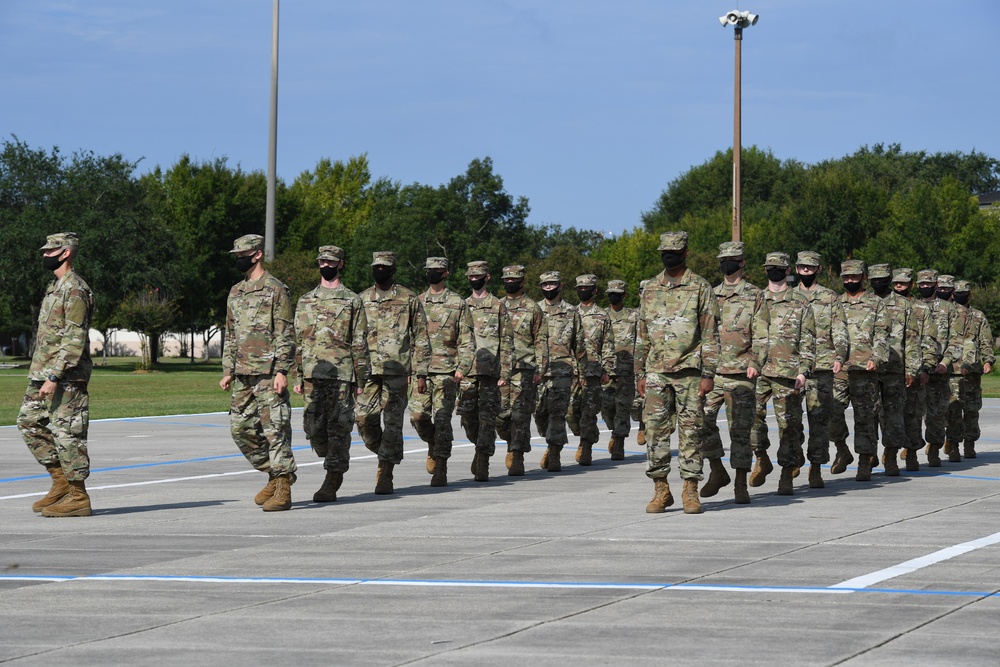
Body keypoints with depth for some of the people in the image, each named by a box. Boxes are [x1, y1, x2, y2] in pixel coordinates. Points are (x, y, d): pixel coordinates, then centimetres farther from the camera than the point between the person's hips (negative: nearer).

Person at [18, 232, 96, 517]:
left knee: (66, 433, -6)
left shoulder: (74, 290, -15)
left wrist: (54, 377, -24)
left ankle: (78, 497, 0)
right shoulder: (56, 286, 16)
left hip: (66, 377, -10)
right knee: (29, 422, 12)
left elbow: (75, 339, -21)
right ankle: (61, 482, 17)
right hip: (43, 373, 10)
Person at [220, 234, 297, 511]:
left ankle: (283, 490, -6)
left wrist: (281, 371, -16)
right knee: (240, 428, 7)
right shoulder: (236, 292, 17)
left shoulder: (275, 290, -5)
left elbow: (286, 335, -10)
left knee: (275, 429, -8)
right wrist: (228, 370, 16)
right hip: (243, 374, 8)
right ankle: (274, 475, 21)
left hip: (268, 373, -8)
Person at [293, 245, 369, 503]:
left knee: (337, 428, -6)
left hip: (341, 373, -3)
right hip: (312, 374, 4)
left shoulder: (352, 301, 5)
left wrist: (361, 380, -2)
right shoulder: (305, 301, 15)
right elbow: (298, 341, 15)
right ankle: (336, 466, 21)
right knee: (314, 428, -1)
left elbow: (359, 344, 3)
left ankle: (332, 483, -2)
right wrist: (297, 376, 9)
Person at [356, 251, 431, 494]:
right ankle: (385, 454, 19)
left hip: (397, 371, -3)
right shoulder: (362, 299, 13)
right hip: (368, 369, 3)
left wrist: (421, 374, -2)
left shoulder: (409, 299, 4)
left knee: (392, 423, -4)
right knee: (364, 418, -5)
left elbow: (421, 338, 4)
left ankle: (386, 474, 0)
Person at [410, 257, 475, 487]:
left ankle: (441, 469, -4)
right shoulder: (418, 302, 13)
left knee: (442, 420, -7)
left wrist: (462, 368, -9)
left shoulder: (458, 304, 3)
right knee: (418, 415, -6)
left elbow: (467, 341, 2)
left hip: (446, 371, -3)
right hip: (420, 370, 3)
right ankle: (433, 446, 24)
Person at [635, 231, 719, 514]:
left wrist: (708, 374, -9)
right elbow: (642, 334, 17)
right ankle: (660, 489, 6)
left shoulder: (700, 288, 0)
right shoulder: (650, 289, 12)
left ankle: (690, 491, 4)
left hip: (690, 371, -4)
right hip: (657, 371, 4)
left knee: (691, 430, -1)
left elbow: (710, 334, -3)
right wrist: (640, 374, 12)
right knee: (655, 429, -1)